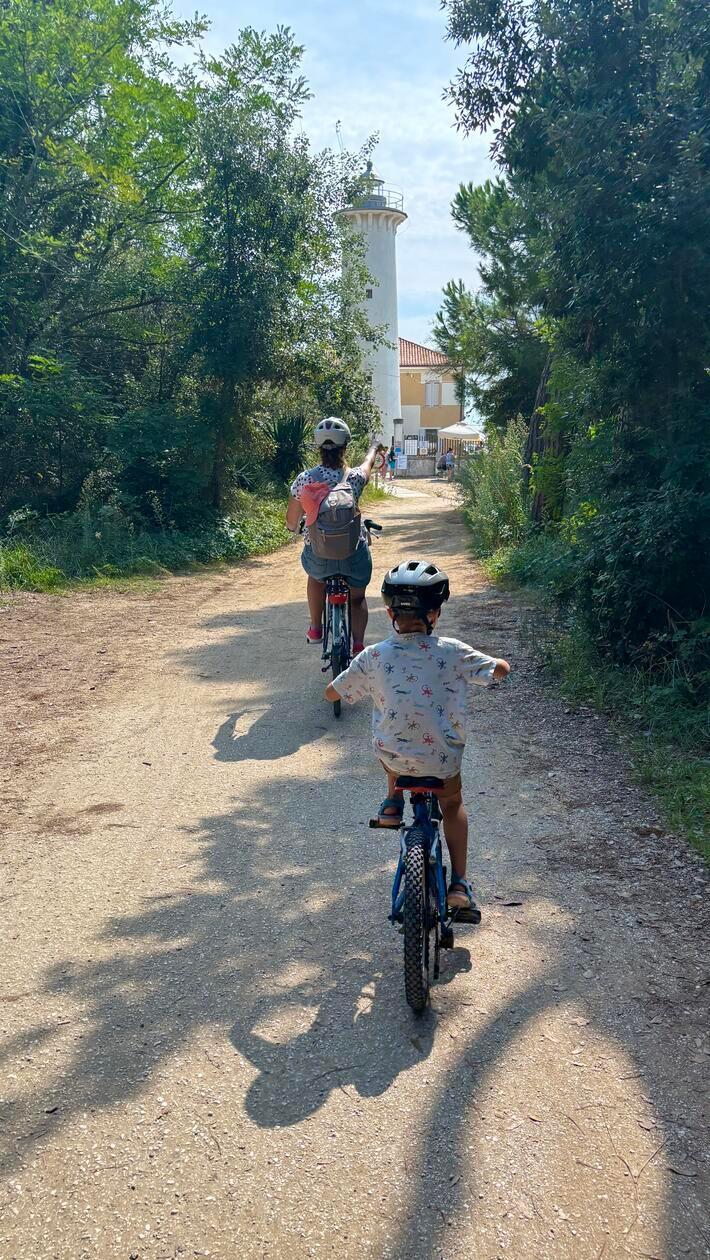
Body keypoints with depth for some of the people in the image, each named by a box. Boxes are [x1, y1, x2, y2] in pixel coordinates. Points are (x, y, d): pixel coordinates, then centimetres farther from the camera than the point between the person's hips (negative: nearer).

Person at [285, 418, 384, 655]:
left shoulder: (304, 479, -11)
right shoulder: (354, 478, -11)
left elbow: (291, 521, 1)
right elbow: (368, 464, 15)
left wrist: (294, 528, 26)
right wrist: (374, 448, 38)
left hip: (317, 554, 1)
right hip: (354, 552, -1)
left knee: (316, 577, 36)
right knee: (357, 598, 23)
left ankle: (315, 629, 38)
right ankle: (358, 645, 5)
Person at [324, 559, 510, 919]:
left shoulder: (374, 657, -10)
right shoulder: (452, 652, -12)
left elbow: (331, 693, 2)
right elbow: (502, 669, 2)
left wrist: (362, 681, 20)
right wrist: (481, 663, 22)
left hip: (392, 758, 1)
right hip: (442, 761, 0)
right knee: (452, 804, 29)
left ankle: (393, 801, 32)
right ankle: (459, 884, 22)